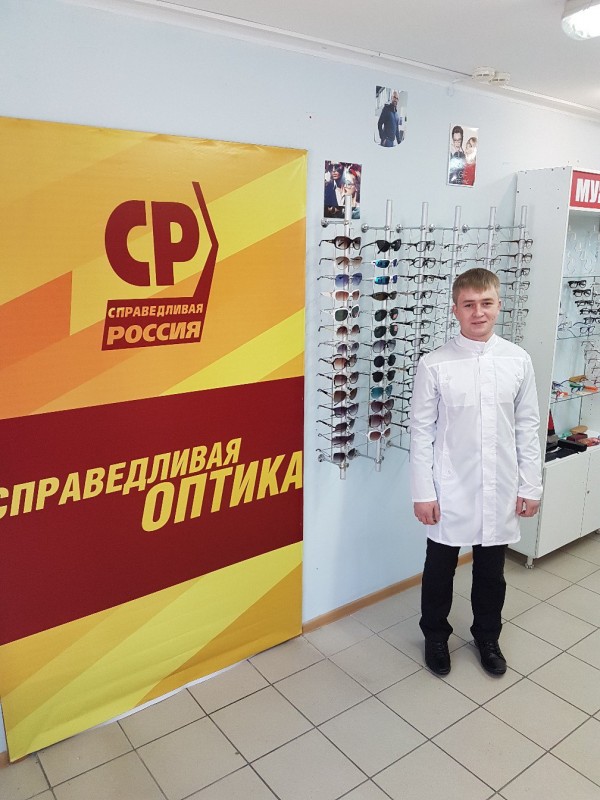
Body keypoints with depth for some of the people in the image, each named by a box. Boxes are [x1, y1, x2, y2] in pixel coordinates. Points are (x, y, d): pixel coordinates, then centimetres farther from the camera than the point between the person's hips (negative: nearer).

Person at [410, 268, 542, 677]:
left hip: (500, 492, 2)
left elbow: (528, 427, 3)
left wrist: (530, 486, 3)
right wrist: (423, 493, -7)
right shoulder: (434, 365, -11)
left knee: (492, 573, 20)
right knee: (440, 570, 16)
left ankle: (487, 636, 45)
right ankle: (436, 635, 41)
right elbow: (422, 432, -7)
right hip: (450, 492, -2)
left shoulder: (519, 360, -3)